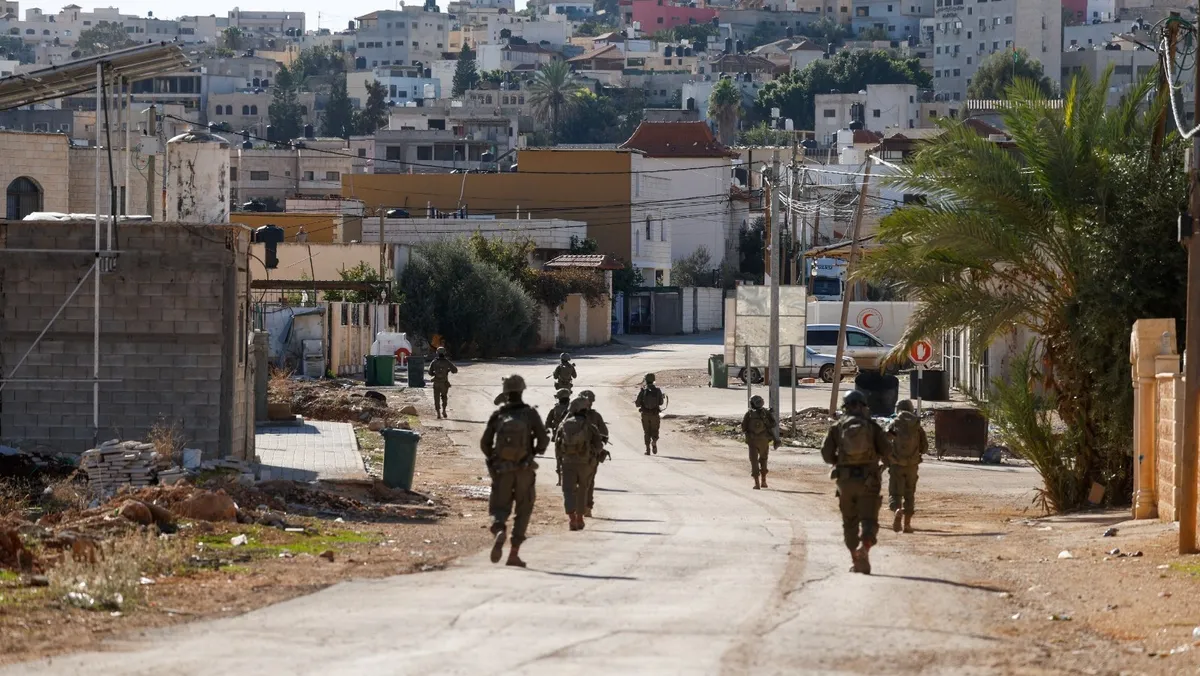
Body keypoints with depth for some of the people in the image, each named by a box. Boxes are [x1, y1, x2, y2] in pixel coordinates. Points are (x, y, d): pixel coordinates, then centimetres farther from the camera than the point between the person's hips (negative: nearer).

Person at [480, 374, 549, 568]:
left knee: (500, 508, 7)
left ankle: (499, 532, -28)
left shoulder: (497, 415, 1)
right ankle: (514, 554, 8)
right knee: (523, 510, 12)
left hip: (502, 469, 1)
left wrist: (493, 459, 20)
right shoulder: (530, 413, -4)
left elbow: (484, 443, 0)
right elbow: (543, 439, -11)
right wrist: (537, 451, 12)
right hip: (524, 469, -1)